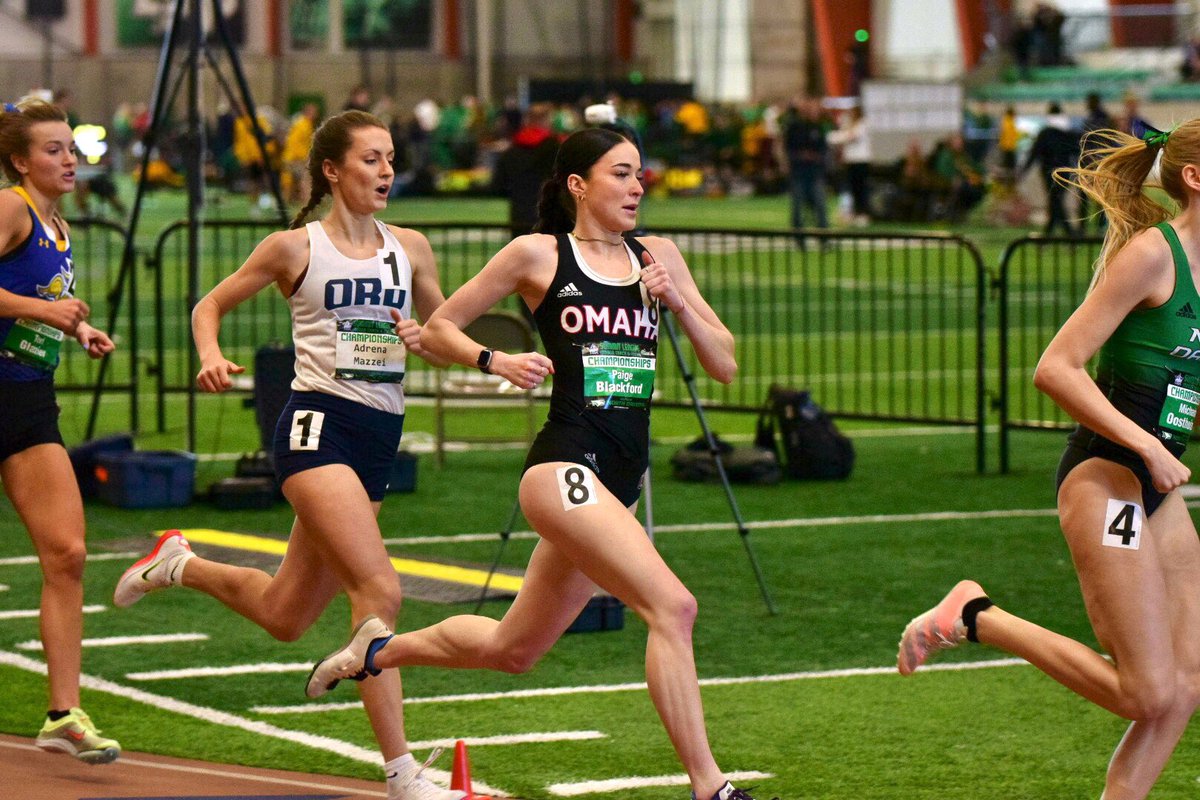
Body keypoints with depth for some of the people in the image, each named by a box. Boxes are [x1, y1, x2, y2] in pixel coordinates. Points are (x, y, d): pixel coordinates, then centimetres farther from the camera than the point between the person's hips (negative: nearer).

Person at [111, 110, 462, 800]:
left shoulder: (410, 248, 11)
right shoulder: (296, 248, 0)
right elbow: (211, 306, 10)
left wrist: (424, 342, -2)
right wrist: (212, 357, -10)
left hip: (381, 437, 6)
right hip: (319, 424, -6)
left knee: (285, 615, 14)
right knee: (380, 590, -22)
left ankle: (178, 565, 42)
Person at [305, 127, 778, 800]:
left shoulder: (657, 257, 13)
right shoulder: (538, 255, 0)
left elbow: (725, 366, 11)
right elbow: (438, 328, 8)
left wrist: (680, 301, -5)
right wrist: (496, 361, -10)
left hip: (620, 482, 7)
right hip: (565, 464, -7)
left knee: (511, 650, 18)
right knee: (672, 606, -24)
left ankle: (378, 650, 43)